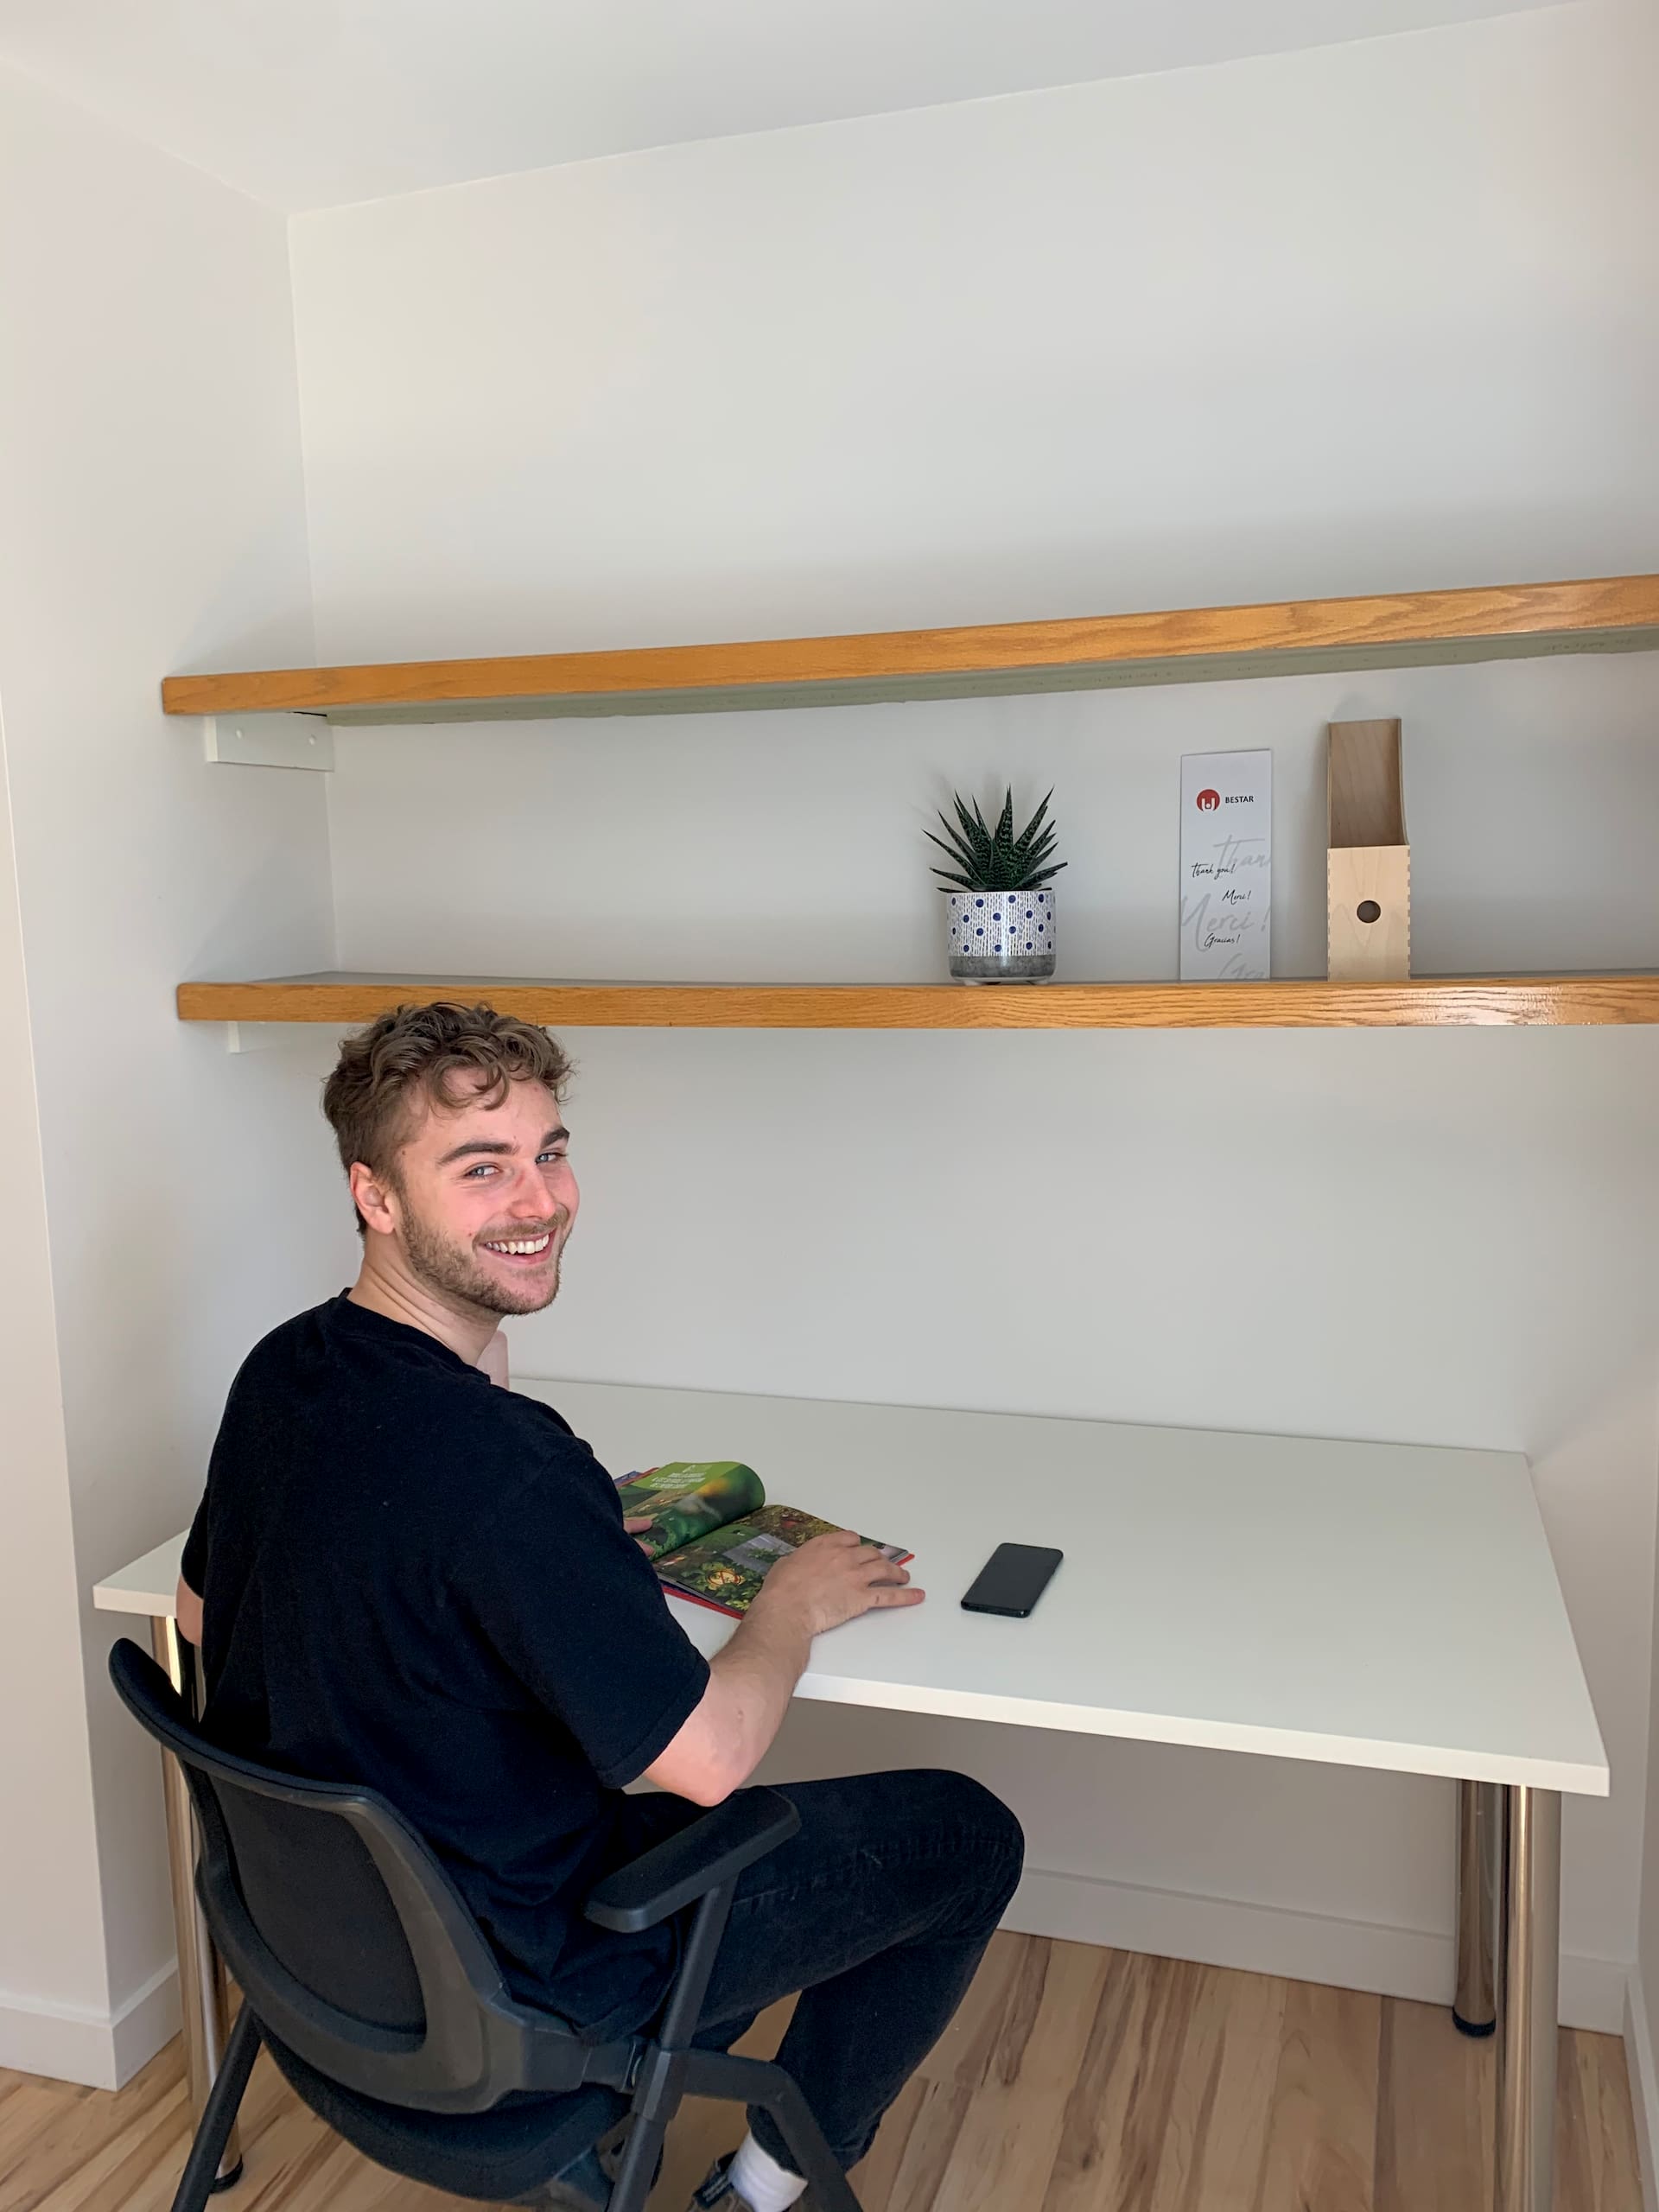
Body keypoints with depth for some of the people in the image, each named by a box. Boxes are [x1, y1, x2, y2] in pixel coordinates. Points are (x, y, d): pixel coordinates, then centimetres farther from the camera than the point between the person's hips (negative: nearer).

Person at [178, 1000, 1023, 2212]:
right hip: (526, 1981, -8)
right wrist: (795, 1605, -6)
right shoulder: (504, 1464, -36)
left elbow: (203, 1608, 9)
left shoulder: (277, 1372, -8)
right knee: (968, 1834, 7)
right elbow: (709, 1759, -27)